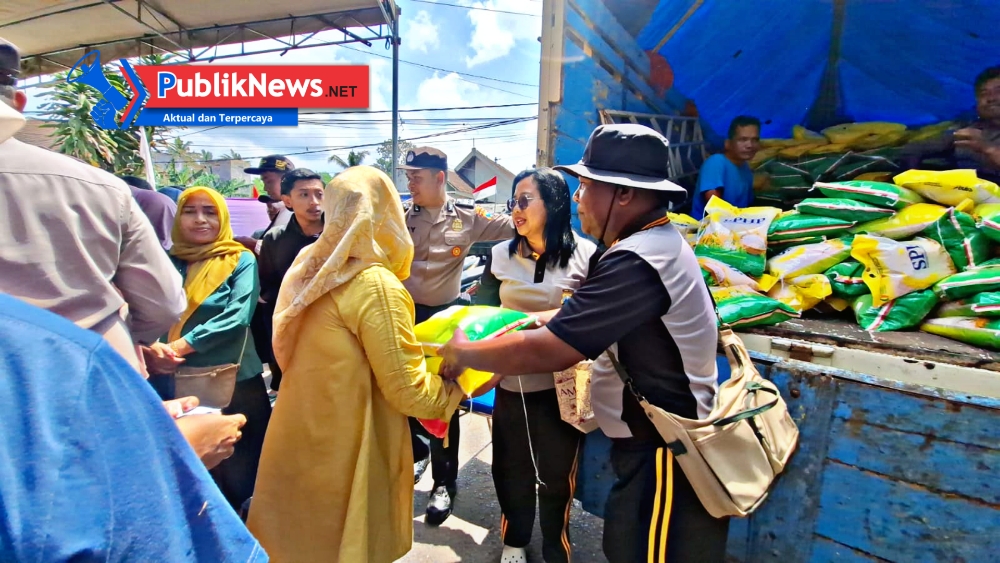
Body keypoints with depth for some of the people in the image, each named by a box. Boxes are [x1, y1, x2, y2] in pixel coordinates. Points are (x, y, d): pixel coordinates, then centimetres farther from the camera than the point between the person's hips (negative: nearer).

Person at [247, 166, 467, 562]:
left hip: (299, 444, 7)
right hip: (344, 457, -7)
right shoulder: (377, 286, -22)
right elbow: (408, 391, -21)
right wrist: (460, 384, -4)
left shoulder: (310, 269, 1)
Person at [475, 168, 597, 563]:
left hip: (562, 387, -2)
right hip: (512, 384, 2)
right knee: (511, 469, 16)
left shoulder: (585, 255, -7)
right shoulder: (500, 255, 1)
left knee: (558, 474, 15)